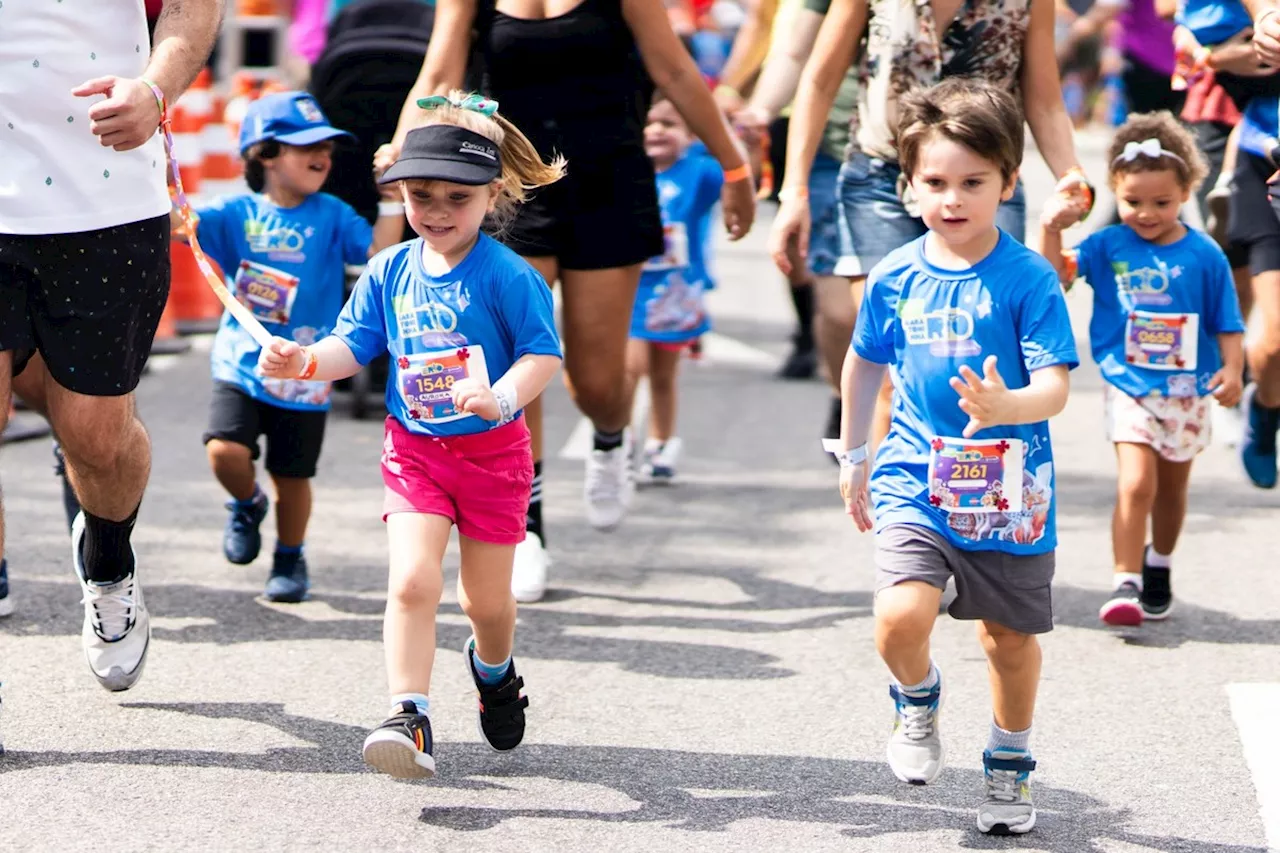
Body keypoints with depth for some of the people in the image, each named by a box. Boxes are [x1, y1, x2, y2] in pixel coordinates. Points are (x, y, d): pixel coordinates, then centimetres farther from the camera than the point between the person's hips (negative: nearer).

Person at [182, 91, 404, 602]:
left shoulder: (331, 216, 0)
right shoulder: (238, 213, -1)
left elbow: (379, 250, -11)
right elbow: (180, 224, -13)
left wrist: (393, 197, -17)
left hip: (303, 375, 0)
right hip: (241, 366, 0)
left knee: (292, 476, 8)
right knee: (225, 451, -19)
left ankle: (290, 558, 32)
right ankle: (247, 505, 15)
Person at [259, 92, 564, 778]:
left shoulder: (507, 276, -13)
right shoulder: (389, 272, 0)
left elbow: (543, 354, -14)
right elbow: (352, 348, 5)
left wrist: (501, 397, -31)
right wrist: (304, 361, -15)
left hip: (492, 451, -2)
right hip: (413, 449, 2)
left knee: (486, 598, 11)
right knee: (411, 580, -16)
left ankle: (493, 669, 45)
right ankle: (410, 720, -16)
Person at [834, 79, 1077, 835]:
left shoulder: (1030, 280, -11)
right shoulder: (895, 277, -1)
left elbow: (1055, 387, -16)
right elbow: (864, 365, 16)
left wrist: (1006, 406, -37)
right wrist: (853, 457, 23)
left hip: (1009, 490, -1)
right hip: (915, 480, 1)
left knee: (1010, 637, 12)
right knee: (902, 615, -20)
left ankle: (1011, 766, 37)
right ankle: (918, 701, 15)